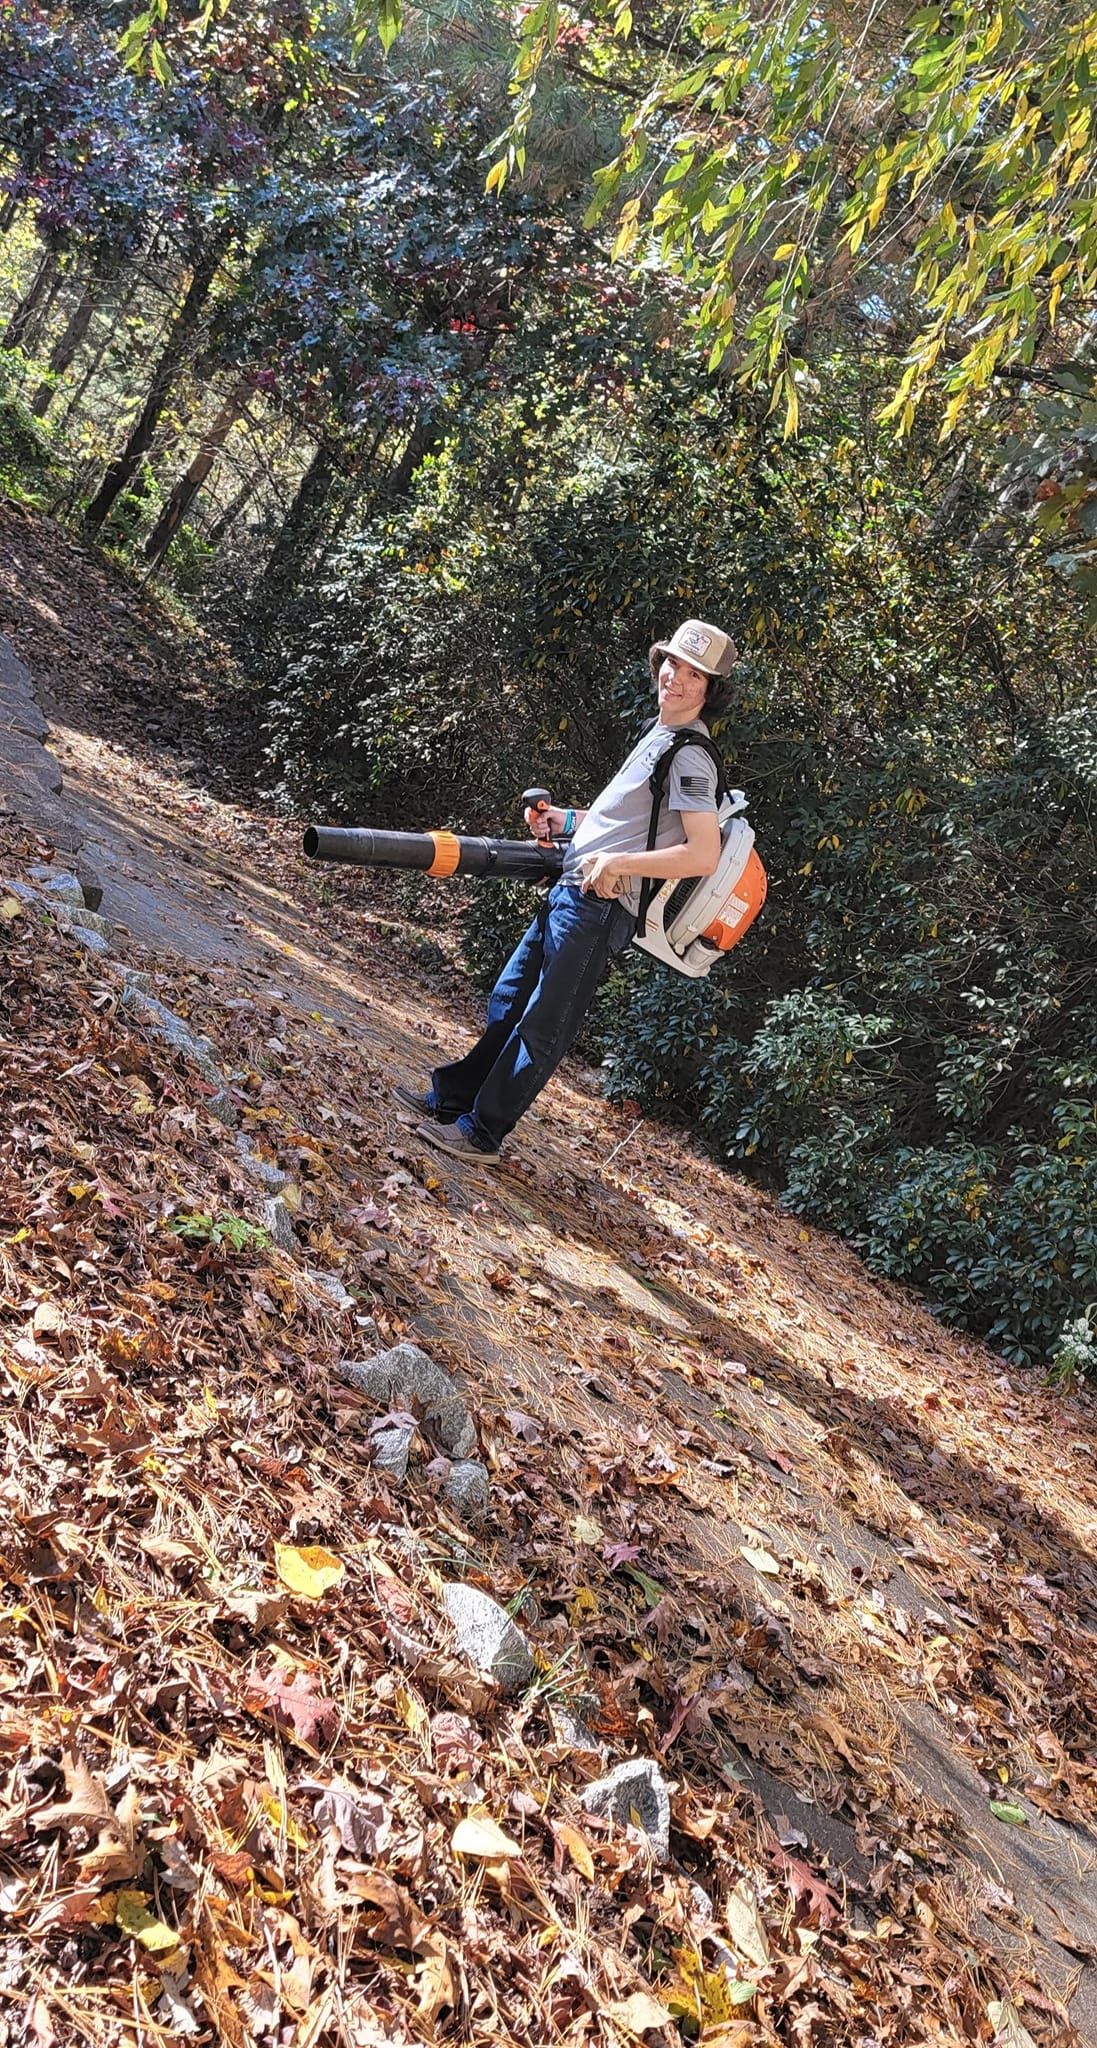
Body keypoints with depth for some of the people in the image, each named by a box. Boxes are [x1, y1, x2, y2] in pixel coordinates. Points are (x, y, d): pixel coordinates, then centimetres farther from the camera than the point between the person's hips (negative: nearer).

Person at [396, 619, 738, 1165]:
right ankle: (451, 1098, 30)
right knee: (507, 1002, 17)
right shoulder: (658, 733, 16)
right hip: (570, 894, 10)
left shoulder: (689, 758, -14)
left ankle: (481, 1133, 8)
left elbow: (704, 854, -23)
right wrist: (571, 821, 15)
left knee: (544, 1026, -1)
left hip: (597, 908, -10)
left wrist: (619, 862, -23)